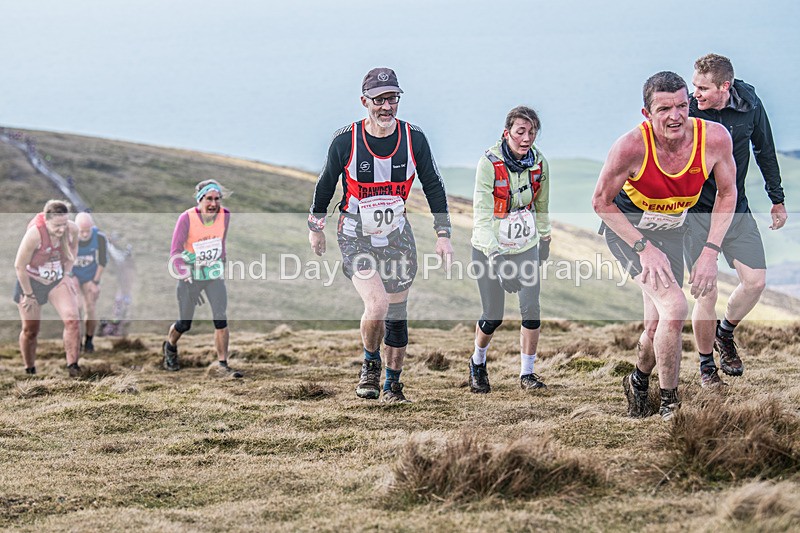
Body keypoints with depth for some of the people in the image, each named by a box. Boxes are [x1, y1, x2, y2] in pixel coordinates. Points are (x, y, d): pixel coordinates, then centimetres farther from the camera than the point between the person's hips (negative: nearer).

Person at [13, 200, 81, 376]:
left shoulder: (72, 229, -18)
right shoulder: (35, 234, -32)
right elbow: (19, 265, -22)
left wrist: (67, 274, 4)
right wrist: (28, 294, -15)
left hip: (58, 281, 3)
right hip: (31, 281, -3)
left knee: (72, 318, -18)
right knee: (30, 330, 8)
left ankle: (73, 367, -16)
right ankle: (29, 371, 28)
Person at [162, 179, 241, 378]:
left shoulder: (225, 216, -9)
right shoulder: (186, 218, -21)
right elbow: (175, 253, -19)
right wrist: (185, 277, -29)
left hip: (215, 274, 3)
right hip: (190, 274, -3)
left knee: (221, 320, -11)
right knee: (184, 324, 7)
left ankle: (222, 365, -3)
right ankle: (170, 347, 39)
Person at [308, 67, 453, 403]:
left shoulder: (414, 139, -8)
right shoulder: (345, 141, -13)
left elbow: (433, 186, 5)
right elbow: (326, 183, 3)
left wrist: (443, 234, 1)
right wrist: (316, 227, 13)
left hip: (396, 236, 3)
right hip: (355, 236, -3)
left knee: (397, 314, 7)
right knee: (377, 303, -22)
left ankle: (393, 385, 24)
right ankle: (370, 364, 6)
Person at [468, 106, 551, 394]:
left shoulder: (539, 163, -6)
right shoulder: (489, 163, -21)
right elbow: (482, 213, -28)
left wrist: (545, 238, 24)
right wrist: (494, 254, -39)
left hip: (526, 246, 3)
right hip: (490, 248, -3)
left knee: (531, 309, -9)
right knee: (493, 316, -1)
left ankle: (527, 373, 7)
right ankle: (478, 362, 29)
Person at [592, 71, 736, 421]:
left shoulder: (714, 138, -23)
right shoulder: (632, 146, -32)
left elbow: (727, 192, -4)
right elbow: (601, 202, -16)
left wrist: (710, 251, -11)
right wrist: (644, 248, -21)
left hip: (670, 232, 4)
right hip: (626, 227, -4)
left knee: (657, 324, 10)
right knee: (674, 308, -23)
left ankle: (639, 381, 44)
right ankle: (669, 405, -7)